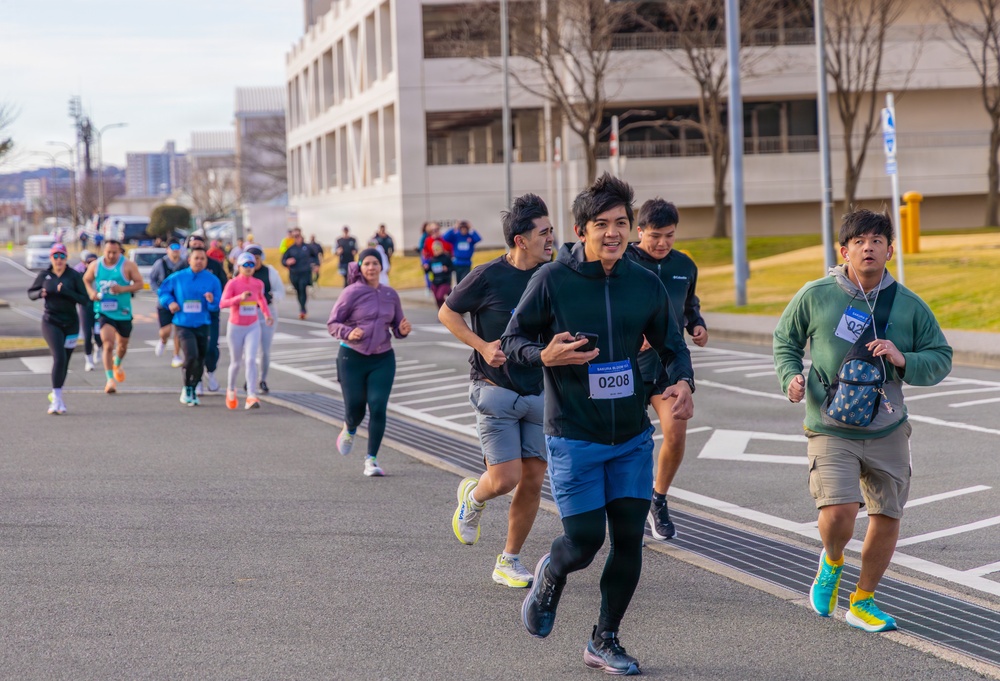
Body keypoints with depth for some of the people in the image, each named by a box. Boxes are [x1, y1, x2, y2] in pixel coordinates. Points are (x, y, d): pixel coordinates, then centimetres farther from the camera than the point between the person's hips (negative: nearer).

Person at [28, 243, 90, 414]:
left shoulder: (74, 276, -3)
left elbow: (85, 299, -7)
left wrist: (66, 292, -20)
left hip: (70, 323, 2)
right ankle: (57, 398, -20)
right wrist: (40, 293, -10)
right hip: (51, 322, -1)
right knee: (59, 357, -19)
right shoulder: (44, 275, 0)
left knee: (64, 362, 10)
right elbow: (30, 293, 13)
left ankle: (57, 395, 29)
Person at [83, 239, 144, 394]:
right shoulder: (95, 265, 0)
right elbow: (86, 280, 15)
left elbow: (139, 283, -5)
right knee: (108, 345, -18)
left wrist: (123, 289, -21)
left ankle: (117, 364, 52)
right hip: (103, 311, -1)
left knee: (122, 345, 18)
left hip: (123, 312, 1)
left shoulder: (128, 266, -7)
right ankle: (110, 379, -15)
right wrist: (91, 292, -5)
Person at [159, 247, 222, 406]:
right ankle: (187, 388, -1)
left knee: (200, 360, 10)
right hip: (183, 325, -2)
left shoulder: (212, 280, 0)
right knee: (191, 356, -21)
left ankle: (193, 391, 29)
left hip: (203, 325, 2)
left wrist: (212, 301, -22)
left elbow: (218, 305, 0)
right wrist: (169, 302, -4)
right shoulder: (178, 277, -1)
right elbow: (163, 290, 13)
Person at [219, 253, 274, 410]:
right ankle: (231, 390, 39)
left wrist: (267, 314, 12)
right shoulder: (232, 283, -12)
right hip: (235, 327, -2)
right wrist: (240, 297, -35)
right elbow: (222, 304, -24)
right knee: (236, 362, 11)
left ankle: (251, 397, -20)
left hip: (253, 327, 2)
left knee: (250, 360, -14)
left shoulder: (258, 283, 0)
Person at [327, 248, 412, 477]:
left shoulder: (390, 295, 6)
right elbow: (332, 323, -5)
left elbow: (397, 327, 15)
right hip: (353, 358, -2)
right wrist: (348, 333, -25)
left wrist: (404, 330, -8)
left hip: (383, 359, 2)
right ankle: (349, 430, 41)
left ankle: (371, 460, -1)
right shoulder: (352, 293, -6)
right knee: (355, 408, 3)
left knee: (378, 408, -9)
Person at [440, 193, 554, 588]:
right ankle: (472, 497, 24)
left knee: (533, 481, 2)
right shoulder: (488, 277, -11)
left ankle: (509, 561, 17)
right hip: (496, 391, -4)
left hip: (540, 392, 4)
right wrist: (483, 346, -11)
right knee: (506, 478, -12)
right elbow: (447, 313, 1)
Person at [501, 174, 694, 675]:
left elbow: (672, 347, 12)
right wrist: (545, 355, -23)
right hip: (573, 439, -4)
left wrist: (681, 382, -9)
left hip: (633, 439, 4)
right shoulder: (552, 280, -10)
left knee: (629, 541, 4)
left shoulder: (646, 285, 1)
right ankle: (550, 575, 34)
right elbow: (512, 340, -2)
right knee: (584, 543, -3)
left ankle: (605, 640, 23)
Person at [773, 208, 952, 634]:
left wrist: (902, 360, -14)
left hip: (888, 431, 3)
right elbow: (785, 339, 12)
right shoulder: (816, 296, -4)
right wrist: (790, 376, -7)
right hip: (830, 430, -3)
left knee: (887, 517, 6)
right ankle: (832, 562, 17)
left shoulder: (909, 305, 1)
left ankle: (863, 602, 28)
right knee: (839, 510, -20)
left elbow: (941, 359, 6)